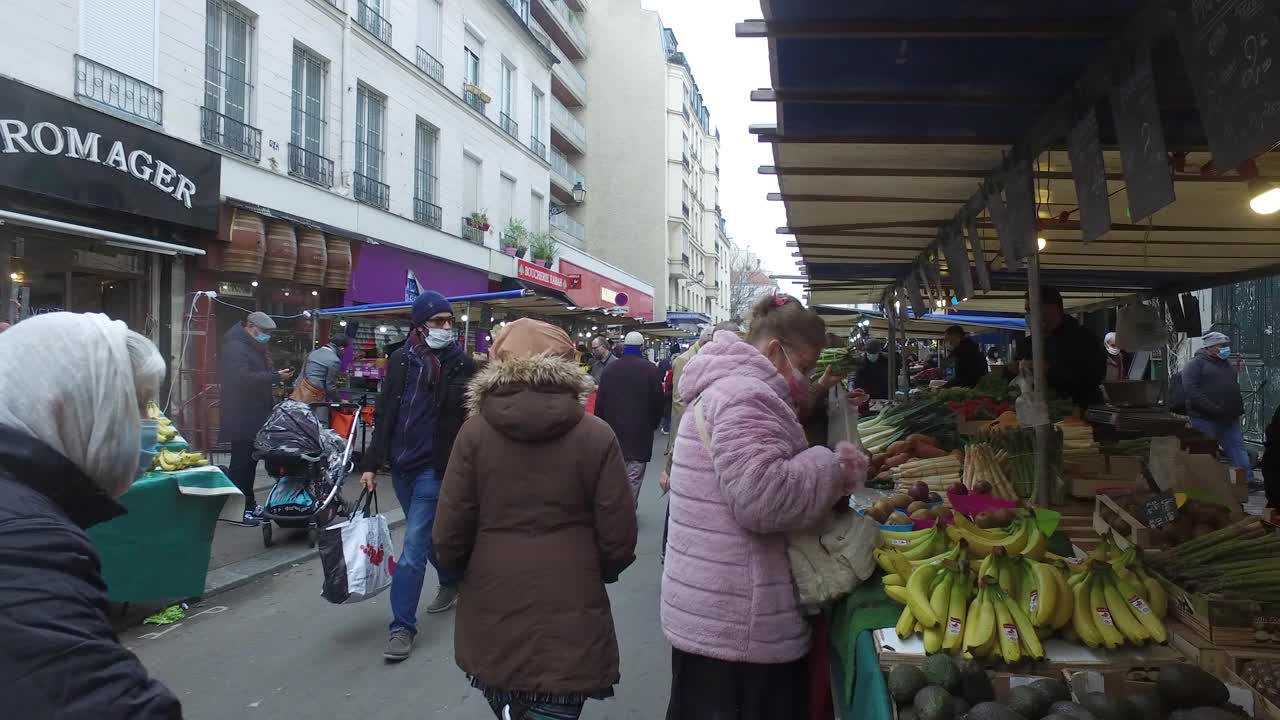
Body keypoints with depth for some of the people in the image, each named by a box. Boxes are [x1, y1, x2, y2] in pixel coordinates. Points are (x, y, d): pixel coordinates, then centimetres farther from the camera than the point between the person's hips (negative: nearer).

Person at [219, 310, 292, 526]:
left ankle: (249, 506, 24)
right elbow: (244, 379, -27)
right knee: (241, 463, -7)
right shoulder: (235, 347, -14)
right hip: (242, 419, -10)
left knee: (250, 462, 15)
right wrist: (275, 376, -25)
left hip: (256, 416, 10)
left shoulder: (254, 347, 19)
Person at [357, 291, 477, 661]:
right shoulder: (401, 360, 3)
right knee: (430, 536, 21)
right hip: (401, 465, 5)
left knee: (413, 547, -6)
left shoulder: (461, 364, -6)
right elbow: (384, 415, 6)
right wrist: (371, 463, 3)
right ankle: (451, 583, 45)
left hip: (435, 467, -4)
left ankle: (403, 627, 3)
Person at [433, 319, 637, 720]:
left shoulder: (475, 432, -8)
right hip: (568, 619, -2)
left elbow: (449, 535, -5)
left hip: (491, 617, 2)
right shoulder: (596, 436, -10)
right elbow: (618, 540, -7)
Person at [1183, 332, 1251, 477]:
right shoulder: (1196, 364, -9)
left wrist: (1239, 409, 12)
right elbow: (1191, 390, -20)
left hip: (1230, 419, 8)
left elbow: (1234, 388, 26)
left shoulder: (1227, 363, 17)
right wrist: (1214, 409, -24)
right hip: (1205, 420, -8)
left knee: (1238, 448, 8)